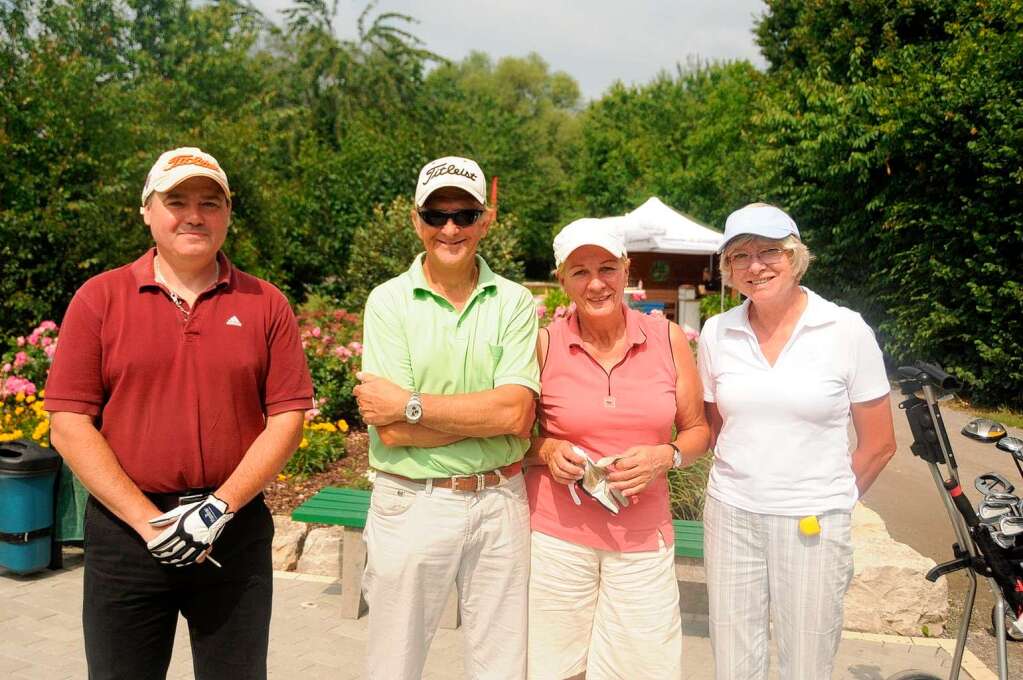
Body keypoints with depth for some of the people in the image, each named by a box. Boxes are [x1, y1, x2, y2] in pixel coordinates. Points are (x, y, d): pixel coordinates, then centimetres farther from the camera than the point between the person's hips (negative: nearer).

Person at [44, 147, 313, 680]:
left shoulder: (264, 304, 2)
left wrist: (220, 507, -11)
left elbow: (287, 419, -1)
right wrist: (149, 521, -11)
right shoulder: (98, 298, 0)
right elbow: (69, 426, -4)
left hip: (235, 531, 1)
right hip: (124, 530, 0)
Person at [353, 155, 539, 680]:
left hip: (500, 504, 2)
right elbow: (392, 432, -13)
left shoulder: (515, 303, -1)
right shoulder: (388, 302, -5)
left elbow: (518, 415, -14)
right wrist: (489, 413, -14)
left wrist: (411, 405, -15)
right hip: (411, 504, -1)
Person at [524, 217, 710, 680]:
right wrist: (547, 451, -12)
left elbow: (697, 430, 10)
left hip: (643, 540, 1)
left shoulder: (668, 339, 0)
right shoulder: (544, 344, -4)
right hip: (555, 536, -1)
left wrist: (666, 456, -9)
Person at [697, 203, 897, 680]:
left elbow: (878, 444, 1)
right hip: (730, 516, 3)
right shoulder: (717, 333, 2)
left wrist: (829, 502, 6)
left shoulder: (848, 331, -6)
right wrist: (740, 487, 9)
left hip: (813, 526, -2)